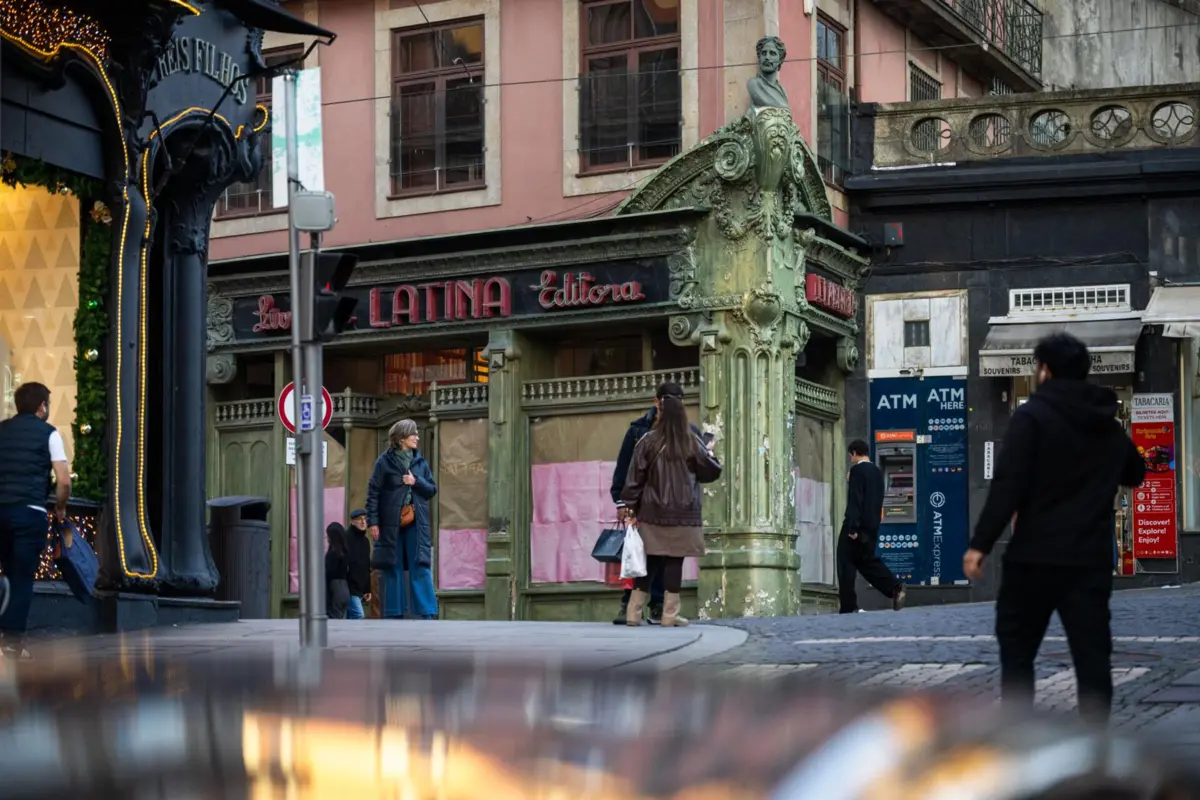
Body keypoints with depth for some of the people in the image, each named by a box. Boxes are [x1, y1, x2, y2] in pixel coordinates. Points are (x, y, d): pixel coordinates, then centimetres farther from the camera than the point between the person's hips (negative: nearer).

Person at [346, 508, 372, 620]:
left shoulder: (365, 541, 15)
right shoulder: (346, 538, -9)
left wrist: (367, 590, 19)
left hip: (360, 589, 8)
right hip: (349, 588, -8)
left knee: (350, 617, 8)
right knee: (358, 614, -17)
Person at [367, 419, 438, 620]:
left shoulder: (420, 462, 10)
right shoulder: (385, 462, -2)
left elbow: (432, 490, 12)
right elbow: (373, 492, -4)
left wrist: (416, 482, -7)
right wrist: (373, 521, -10)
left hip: (416, 523, 3)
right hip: (390, 524, -3)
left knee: (421, 567, -3)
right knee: (391, 569, 2)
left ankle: (427, 613, -3)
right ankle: (393, 614, 8)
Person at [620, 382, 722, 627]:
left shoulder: (648, 442, -3)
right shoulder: (691, 442, -3)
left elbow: (635, 478, -2)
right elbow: (711, 473, 6)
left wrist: (632, 508, 6)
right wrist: (709, 452, 25)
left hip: (652, 513, 1)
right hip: (683, 515, -1)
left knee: (651, 561, 10)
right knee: (674, 562, 3)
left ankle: (633, 613, 9)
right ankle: (670, 615, 2)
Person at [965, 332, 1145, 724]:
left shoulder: (1033, 415, -7)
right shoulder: (1111, 425, 12)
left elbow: (1007, 485, -16)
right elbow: (1135, 474, 30)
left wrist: (981, 544, -15)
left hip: (1036, 556, -4)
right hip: (1091, 559, 4)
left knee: (1016, 649, 8)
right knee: (1092, 655, 3)